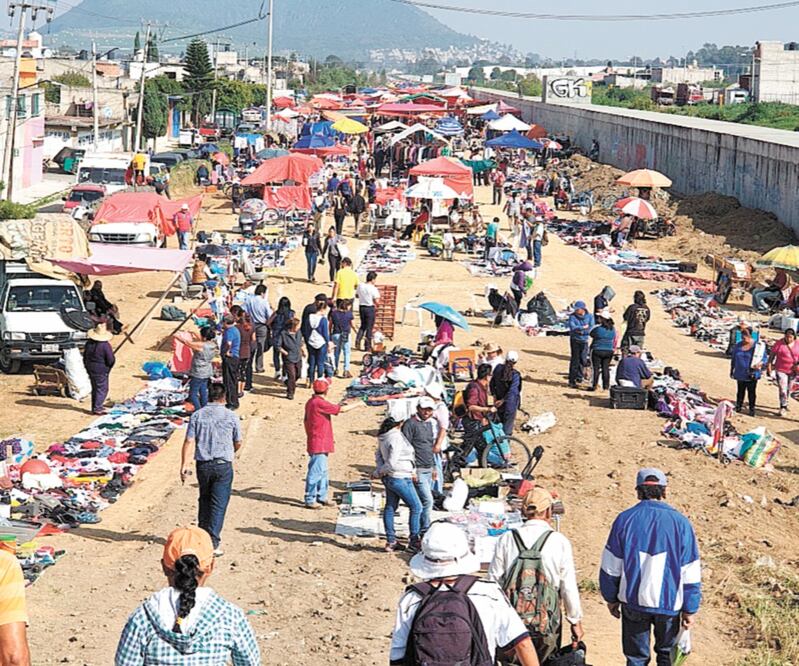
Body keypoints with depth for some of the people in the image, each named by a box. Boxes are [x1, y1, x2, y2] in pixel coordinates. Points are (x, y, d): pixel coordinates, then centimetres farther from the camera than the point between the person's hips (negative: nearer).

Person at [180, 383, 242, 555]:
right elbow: (238, 443, 6)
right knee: (219, 504, -1)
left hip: (203, 465, 3)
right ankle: (213, 542, -7)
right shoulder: (230, 416, -3)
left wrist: (184, 465, -6)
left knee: (204, 501, 20)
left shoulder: (197, 416, 0)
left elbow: (189, 442, -6)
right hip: (223, 465, -3)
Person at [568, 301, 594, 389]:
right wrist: (584, 327, -12)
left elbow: (591, 329, -6)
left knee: (583, 360, 1)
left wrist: (580, 331, -14)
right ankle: (572, 381, -3)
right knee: (575, 359, -6)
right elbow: (572, 327, -19)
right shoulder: (572, 316, -4)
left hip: (584, 341, 3)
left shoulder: (589, 316, 2)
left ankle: (579, 376, 24)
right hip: (575, 340, -3)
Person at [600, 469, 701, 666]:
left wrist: (611, 598, 12)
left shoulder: (625, 519, -5)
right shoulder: (680, 523, -6)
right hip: (669, 603, 0)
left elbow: (611, 567, -1)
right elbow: (690, 573, -4)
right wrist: (690, 609, 3)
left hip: (633, 601, 0)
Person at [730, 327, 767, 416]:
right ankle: (738, 406, 23)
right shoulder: (738, 346, 6)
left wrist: (760, 363, -24)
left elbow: (765, 357, -3)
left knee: (752, 392, 2)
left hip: (752, 374, -4)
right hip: (740, 374, 4)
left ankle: (752, 409, 10)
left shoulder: (758, 346, -7)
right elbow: (733, 359, 16)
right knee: (740, 391, 12)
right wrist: (732, 370, 18)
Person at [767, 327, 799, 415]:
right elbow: (772, 354, -5)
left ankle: (785, 404, 33)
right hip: (781, 370, -3)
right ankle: (783, 407, -9)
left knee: (788, 389, 16)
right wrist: (769, 364, -13)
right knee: (782, 389, -12)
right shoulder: (779, 343, -8)